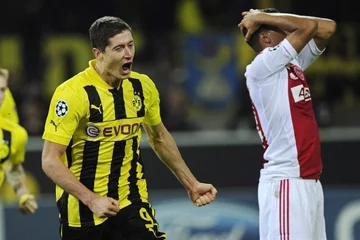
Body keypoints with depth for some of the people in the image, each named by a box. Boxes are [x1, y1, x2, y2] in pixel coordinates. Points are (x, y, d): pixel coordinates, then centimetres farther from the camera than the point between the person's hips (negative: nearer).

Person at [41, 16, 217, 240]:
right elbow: (51, 161, -19)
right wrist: (91, 200, -28)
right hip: (82, 209, -3)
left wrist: (192, 184, 17)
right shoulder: (73, 93, -18)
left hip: (131, 203, 3)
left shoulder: (143, 87, -1)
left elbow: (160, 137, 18)